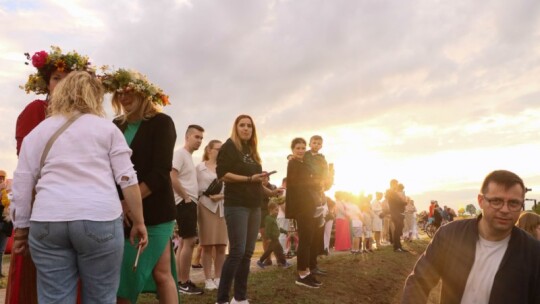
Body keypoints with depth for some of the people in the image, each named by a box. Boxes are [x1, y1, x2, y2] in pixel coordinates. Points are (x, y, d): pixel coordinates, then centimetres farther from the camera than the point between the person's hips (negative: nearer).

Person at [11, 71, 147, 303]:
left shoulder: (38, 131, 16)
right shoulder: (107, 128, 9)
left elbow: (21, 184, 11)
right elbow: (127, 179, 2)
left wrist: (21, 229, 18)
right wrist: (139, 222, 7)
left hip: (47, 221, 2)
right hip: (100, 219, -2)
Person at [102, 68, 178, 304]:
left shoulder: (161, 123, -4)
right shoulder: (116, 126, 12)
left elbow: (160, 173, -13)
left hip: (154, 212, -5)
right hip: (120, 214, 5)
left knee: (161, 273, 2)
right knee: (121, 275, 7)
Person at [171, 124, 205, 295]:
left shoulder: (189, 157, 18)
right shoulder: (180, 154, -11)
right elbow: (172, 178, -22)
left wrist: (192, 198, 11)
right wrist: (186, 197, -16)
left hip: (190, 203, 10)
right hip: (184, 203, -10)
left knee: (184, 242, 11)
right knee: (189, 241, -9)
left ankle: (181, 281, 18)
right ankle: (184, 283, -2)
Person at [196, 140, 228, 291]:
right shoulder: (200, 168, 6)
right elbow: (196, 188, 0)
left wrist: (222, 195, -11)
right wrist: (208, 195, -14)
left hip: (222, 207, 3)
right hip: (206, 207, -3)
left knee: (221, 246, 3)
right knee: (207, 245, -2)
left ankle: (218, 277, 12)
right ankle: (208, 279, 5)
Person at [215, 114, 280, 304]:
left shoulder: (252, 150, 18)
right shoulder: (229, 147, -3)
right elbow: (222, 174, -15)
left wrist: (269, 191, 10)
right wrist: (249, 178, -18)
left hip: (254, 206, 7)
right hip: (236, 205, -7)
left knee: (247, 253, 8)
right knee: (237, 251, -11)